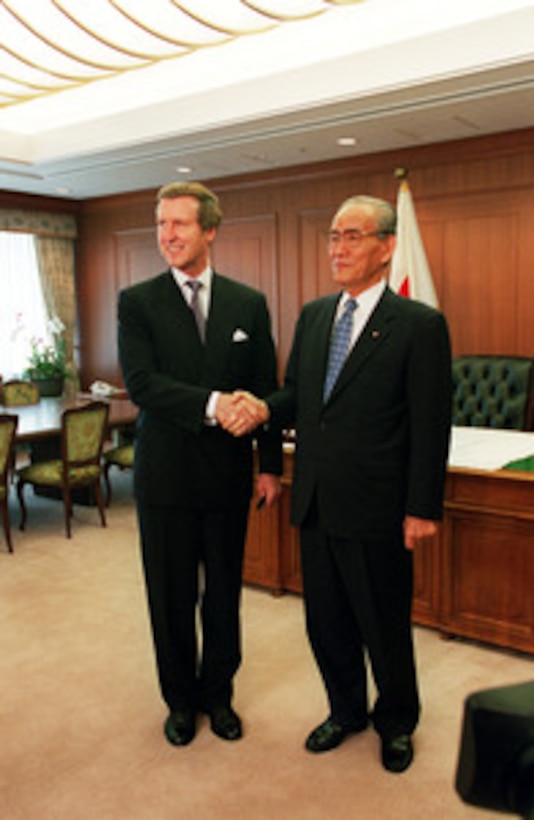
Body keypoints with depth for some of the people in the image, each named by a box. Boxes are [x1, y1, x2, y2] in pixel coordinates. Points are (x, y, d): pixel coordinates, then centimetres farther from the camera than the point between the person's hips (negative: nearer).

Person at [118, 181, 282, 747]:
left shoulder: (249, 304, 4)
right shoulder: (137, 302, -2)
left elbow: (266, 389, 6)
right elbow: (141, 382, -14)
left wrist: (271, 465, 4)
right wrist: (211, 404, -26)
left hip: (228, 472, 2)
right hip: (165, 473, -1)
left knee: (224, 592, 13)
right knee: (171, 596, 12)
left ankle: (218, 694, 34)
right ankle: (180, 699, 33)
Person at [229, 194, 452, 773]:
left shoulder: (419, 325, -9)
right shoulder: (312, 316, 9)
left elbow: (430, 426, -11)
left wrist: (423, 509, -12)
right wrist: (265, 408, -7)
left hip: (376, 509, -5)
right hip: (316, 504, 6)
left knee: (385, 627, 12)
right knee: (326, 621, 18)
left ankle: (396, 723, 38)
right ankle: (346, 710, 43)